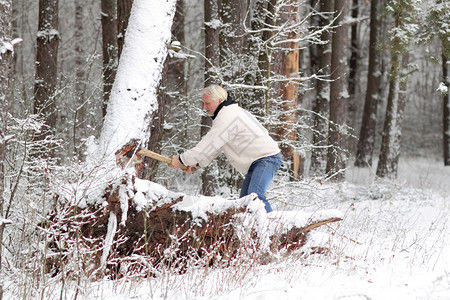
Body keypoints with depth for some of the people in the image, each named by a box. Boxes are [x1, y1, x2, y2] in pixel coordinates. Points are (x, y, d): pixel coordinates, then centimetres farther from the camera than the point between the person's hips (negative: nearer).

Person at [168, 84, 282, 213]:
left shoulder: (227, 117, -18)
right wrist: (197, 163, 8)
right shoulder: (229, 113, 17)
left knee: (255, 194, -28)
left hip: (266, 158, -11)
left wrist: (182, 160, -14)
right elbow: (214, 145, 20)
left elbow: (209, 145, -20)